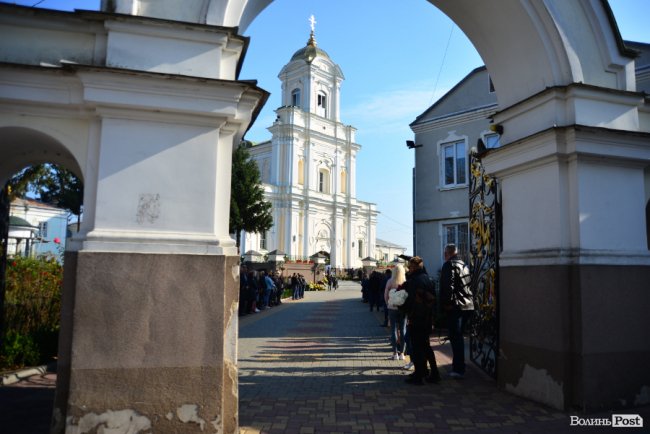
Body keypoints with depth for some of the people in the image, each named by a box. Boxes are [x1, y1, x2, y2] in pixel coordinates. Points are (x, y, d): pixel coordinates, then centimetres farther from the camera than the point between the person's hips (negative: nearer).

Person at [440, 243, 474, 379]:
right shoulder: (464, 265, 16)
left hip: (455, 307, -9)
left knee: (455, 338, -3)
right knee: (458, 337, 18)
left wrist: (448, 303, -14)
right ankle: (458, 366, 26)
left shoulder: (449, 265, -10)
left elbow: (448, 285, -20)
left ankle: (459, 369, -2)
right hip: (468, 305, 9)